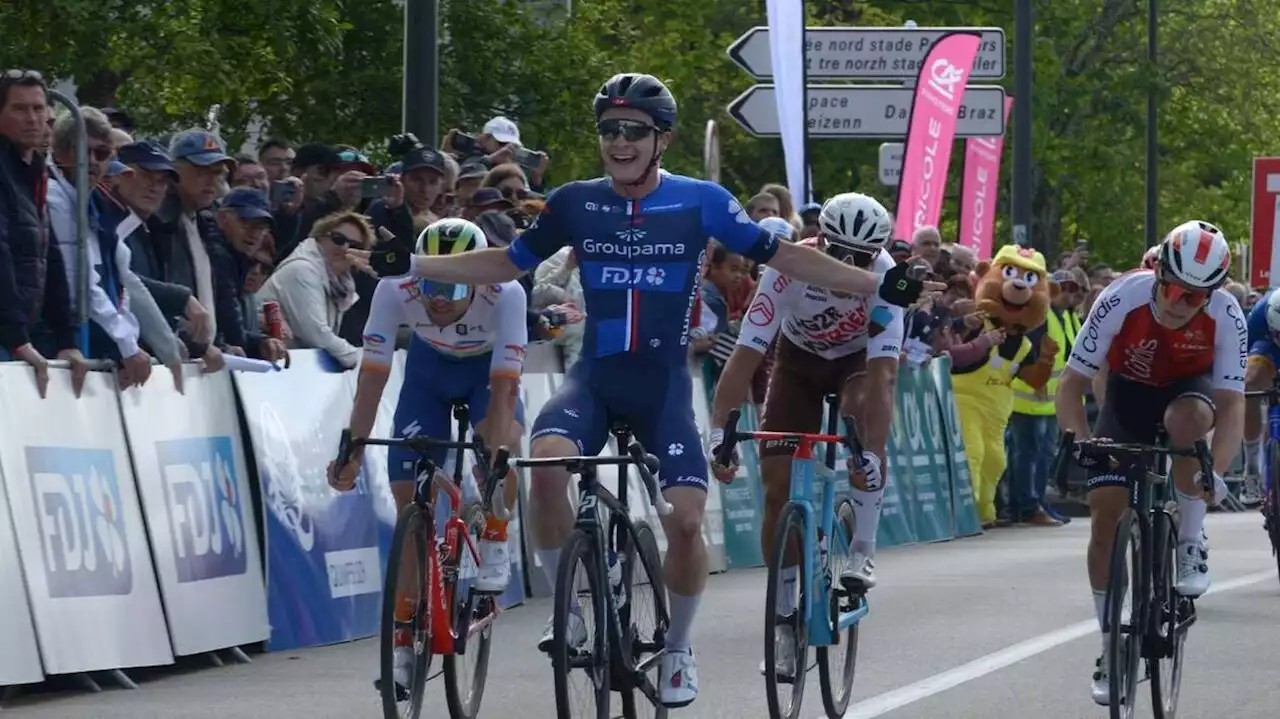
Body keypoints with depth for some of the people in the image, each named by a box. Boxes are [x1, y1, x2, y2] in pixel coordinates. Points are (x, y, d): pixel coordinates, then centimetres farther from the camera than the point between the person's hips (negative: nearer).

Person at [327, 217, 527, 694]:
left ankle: (494, 545, -7)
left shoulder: (505, 294, -38)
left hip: (487, 368, -2)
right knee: (410, 498, -6)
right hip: (429, 366, 2)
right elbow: (373, 375, -31)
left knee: (503, 440, -34)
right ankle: (404, 640, 5)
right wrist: (352, 449, -38)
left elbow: (504, 387, -40)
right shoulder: (395, 290, -34)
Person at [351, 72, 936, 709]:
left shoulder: (700, 202, -2)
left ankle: (678, 648, 11)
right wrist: (409, 265, 8)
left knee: (687, 516, -15)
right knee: (546, 460, -30)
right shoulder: (574, 204, 3)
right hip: (593, 376, 1)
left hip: (663, 382, -1)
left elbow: (782, 256, 2)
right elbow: (508, 263, 14)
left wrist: (880, 285, -3)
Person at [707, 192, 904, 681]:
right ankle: (785, 619, 3)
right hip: (799, 360, 1)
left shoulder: (884, 276, -34)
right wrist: (719, 430, -47)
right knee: (778, 489, -8)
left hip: (858, 360, -1)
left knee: (863, 407, -35)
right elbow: (747, 354, -37)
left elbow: (883, 373, -40)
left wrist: (872, 454, -51)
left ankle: (862, 553, -25)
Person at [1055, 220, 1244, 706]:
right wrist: (1079, 445, -41)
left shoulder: (1225, 316, -29)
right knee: (1106, 515, -10)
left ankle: (1191, 547, -19)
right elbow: (1071, 384, -25)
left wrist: (1217, 472, -46)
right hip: (1129, 395, 1)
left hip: (1188, 389, -1)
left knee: (1187, 418, -38)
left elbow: (1231, 404, -30)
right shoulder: (1121, 300, -31)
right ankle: (1110, 646, 3)